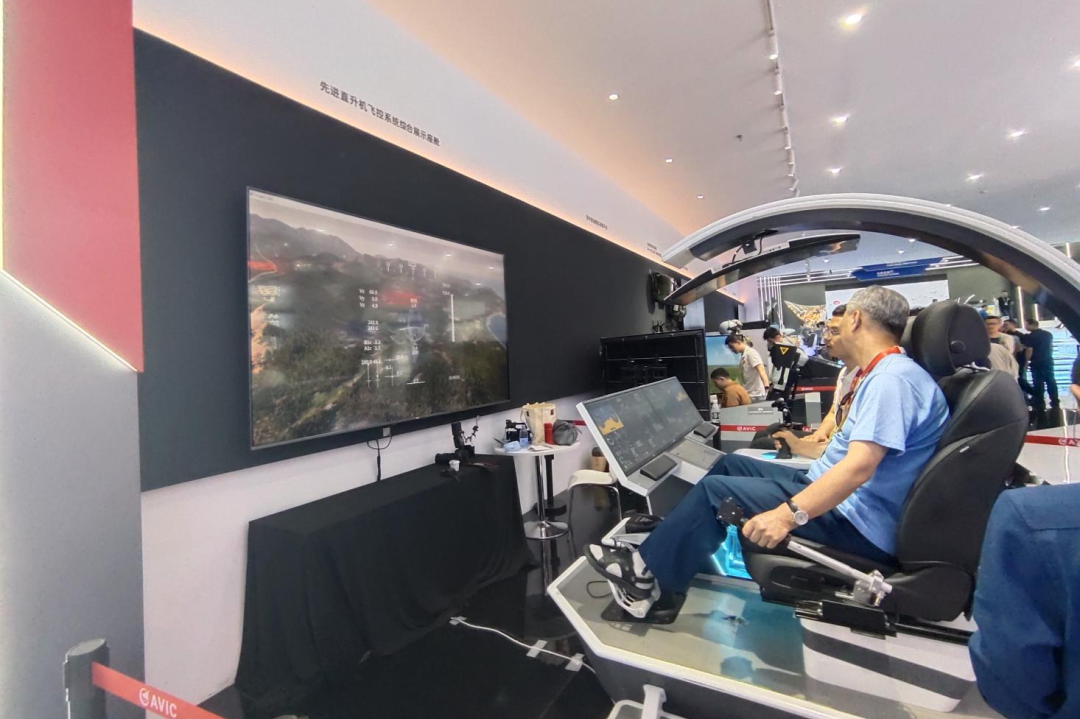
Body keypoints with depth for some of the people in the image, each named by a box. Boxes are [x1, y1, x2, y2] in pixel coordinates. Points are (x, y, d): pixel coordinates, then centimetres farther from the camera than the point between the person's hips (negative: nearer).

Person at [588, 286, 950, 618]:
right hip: (834, 492, 11)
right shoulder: (882, 373, 13)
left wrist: (788, 514, -37)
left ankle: (647, 574, 2)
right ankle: (656, 553, 11)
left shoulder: (893, 377, -21)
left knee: (715, 489, -15)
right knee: (729, 464, 10)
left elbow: (859, 466, -33)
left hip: (854, 522, -11)